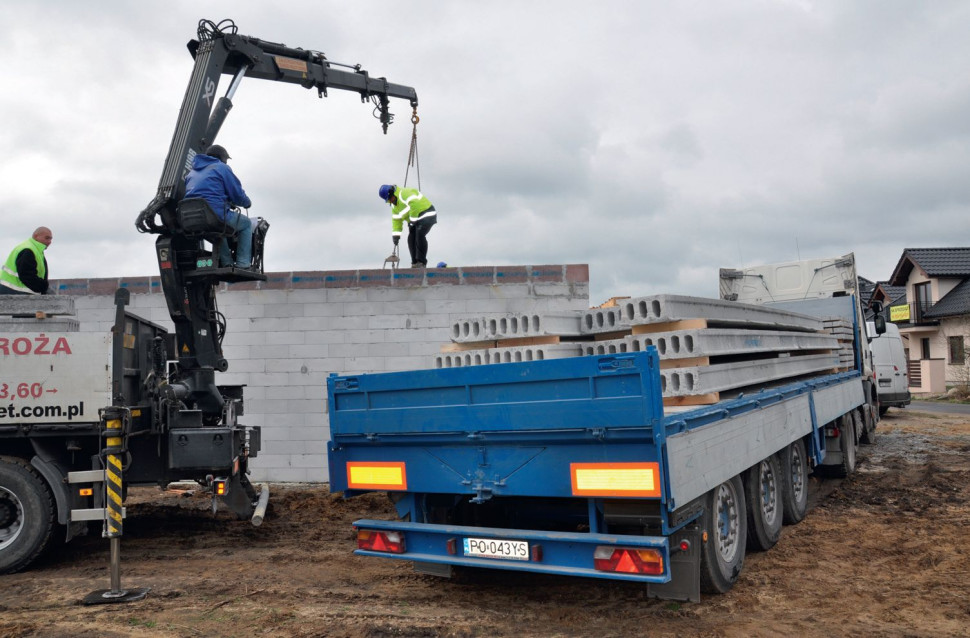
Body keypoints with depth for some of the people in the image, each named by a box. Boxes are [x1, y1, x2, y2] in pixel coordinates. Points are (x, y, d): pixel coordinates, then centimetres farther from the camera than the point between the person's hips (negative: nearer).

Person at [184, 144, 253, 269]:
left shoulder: (192, 172, 28)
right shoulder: (222, 168, 6)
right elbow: (237, 193, 1)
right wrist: (247, 203, 23)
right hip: (216, 214, -7)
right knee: (246, 224, 16)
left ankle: (226, 262, 22)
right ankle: (243, 264, 4)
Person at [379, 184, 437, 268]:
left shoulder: (405, 193, -19)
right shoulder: (394, 205, 13)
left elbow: (415, 205, -32)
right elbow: (396, 220, 16)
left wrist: (413, 219, -24)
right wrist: (395, 234, 7)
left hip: (426, 214, -10)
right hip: (415, 220, 10)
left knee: (419, 235, -25)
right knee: (411, 239, -2)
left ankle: (421, 262, -21)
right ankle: (415, 263, 3)